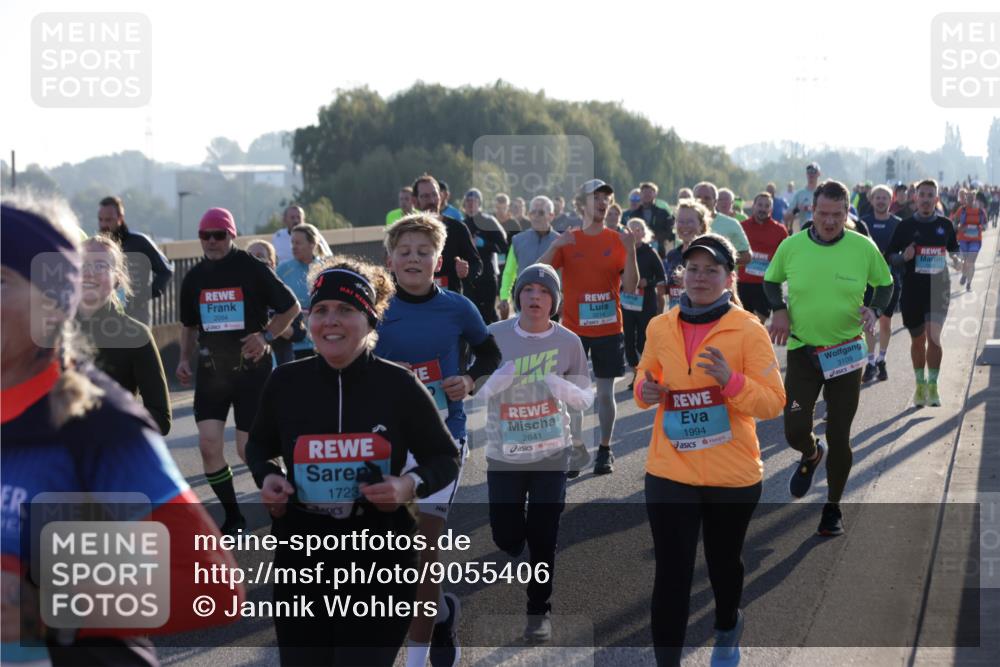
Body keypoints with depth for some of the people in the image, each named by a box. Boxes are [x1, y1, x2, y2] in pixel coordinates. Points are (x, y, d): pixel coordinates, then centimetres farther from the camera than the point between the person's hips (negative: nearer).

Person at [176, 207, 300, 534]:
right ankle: (233, 518, 9)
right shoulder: (194, 277, 7)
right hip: (211, 369, 4)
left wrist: (266, 336, -12)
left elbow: (291, 307, 1)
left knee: (249, 449, -5)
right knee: (209, 445, -7)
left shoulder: (253, 270, -7)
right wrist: (185, 358, 7)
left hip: (251, 368, -4)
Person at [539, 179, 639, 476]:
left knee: (605, 392, 5)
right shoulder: (567, 240, 1)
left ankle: (605, 450, 18)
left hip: (609, 329, 0)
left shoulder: (617, 240, 0)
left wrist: (630, 251, -20)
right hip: (574, 328, 0)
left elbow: (630, 286, -6)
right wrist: (555, 246, -25)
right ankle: (576, 449, 11)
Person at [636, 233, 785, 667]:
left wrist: (731, 380, -27)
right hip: (669, 473, 1)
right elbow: (645, 382, 16)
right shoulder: (660, 327, 1)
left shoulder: (748, 330, -9)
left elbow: (773, 403, -11)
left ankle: (727, 630, 49)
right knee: (671, 574, -5)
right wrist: (646, 392, -7)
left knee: (723, 563, 20)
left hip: (732, 476, -1)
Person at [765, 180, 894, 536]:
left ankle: (833, 507, 23)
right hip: (802, 350, 1)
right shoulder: (791, 246, -6)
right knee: (795, 431, -5)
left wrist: (874, 310, -11)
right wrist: (779, 309, -7)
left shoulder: (864, 248, -8)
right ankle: (811, 456, 34)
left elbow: (885, 284, 8)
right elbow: (771, 280, 12)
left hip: (847, 353, -1)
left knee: (839, 436, 3)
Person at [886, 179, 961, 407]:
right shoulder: (905, 226, 0)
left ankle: (933, 386, -2)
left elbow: (954, 250, 19)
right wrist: (904, 257, -17)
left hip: (938, 288, 0)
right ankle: (920, 384, 27)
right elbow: (890, 256, 4)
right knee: (917, 339, 11)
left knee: (933, 337, -12)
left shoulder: (945, 225, 4)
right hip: (912, 290, 0)